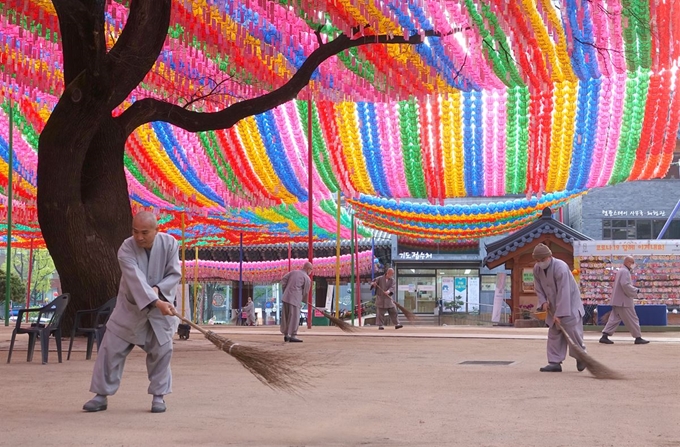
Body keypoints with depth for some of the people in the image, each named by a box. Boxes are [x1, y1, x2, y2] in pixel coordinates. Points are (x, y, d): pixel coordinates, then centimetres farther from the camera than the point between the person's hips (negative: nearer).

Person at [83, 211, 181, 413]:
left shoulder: (170, 244, -16)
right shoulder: (126, 249, -23)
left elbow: (174, 274, -10)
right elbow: (137, 280, -34)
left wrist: (157, 290, -28)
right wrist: (157, 302, -45)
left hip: (160, 306, 1)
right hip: (130, 306, -1)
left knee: (161, 351, 1)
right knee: (111, 349, -3)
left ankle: (158, 395, 17)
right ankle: (101, 395, 8)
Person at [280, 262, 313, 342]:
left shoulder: (294, 272, 14)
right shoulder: (307, 278, -2)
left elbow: (283, 279, 11)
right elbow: (306, 292, 1)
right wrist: (301, 300, 18)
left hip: (286, 297, 7)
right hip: (295, 299, -7)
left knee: (286, 316, 13)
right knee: (294, 317, -4)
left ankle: (286, 335, 21)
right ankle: (293, 336, -6)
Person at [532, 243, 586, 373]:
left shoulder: (560, 268, -28)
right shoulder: (537, 269, -5)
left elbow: (563, 293, -29)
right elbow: (538, 288, 10)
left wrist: (559, 314, -30)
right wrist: (543, 301, -8)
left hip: (570, 303, -7)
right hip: (553, 305, 7)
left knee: (572, 329, -8)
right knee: (554, 333, 3)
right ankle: (555, 362, 5)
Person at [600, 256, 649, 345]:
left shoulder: (620, 271, 19)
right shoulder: (625, 272, -15)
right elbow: (625, 285, -25)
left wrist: (634, 289, 13)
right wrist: (636, 290, -14)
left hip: (617, 301, 10)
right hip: (624, 301, -10)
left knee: (614, 319, 8)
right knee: (632, 320, -1)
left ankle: (605, 336, 3)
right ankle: (638, 338, 5)